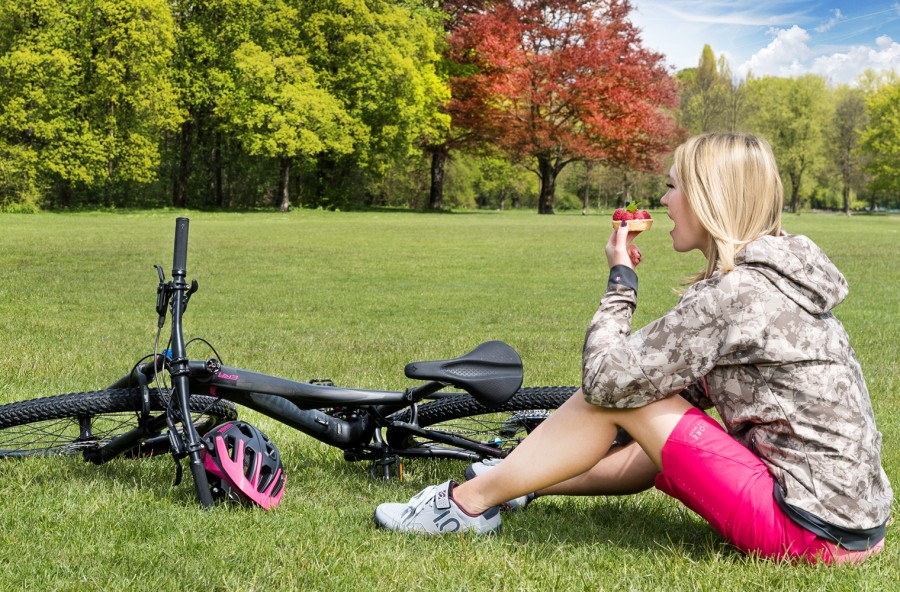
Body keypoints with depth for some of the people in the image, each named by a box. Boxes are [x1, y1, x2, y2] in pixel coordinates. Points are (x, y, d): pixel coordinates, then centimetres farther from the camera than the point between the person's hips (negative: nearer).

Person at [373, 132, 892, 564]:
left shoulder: (734, 292, -18)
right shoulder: (780, 272, 11)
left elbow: (606, 377, -17)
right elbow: (698, 390, 17)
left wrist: (621, 278, -4)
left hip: (811, 531, -9)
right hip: (856, 516, 9)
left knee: (614, 391, -5)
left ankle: (470, 502, 7)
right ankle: (521, 481, 42)